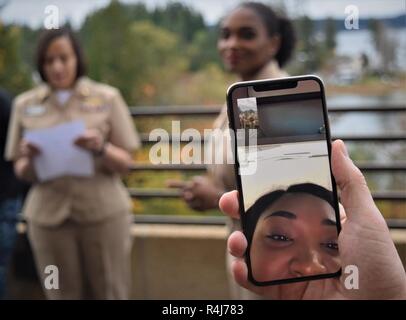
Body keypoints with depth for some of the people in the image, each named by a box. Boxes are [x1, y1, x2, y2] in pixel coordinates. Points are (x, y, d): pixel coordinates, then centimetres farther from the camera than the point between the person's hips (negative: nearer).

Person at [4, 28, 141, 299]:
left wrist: (101, 149, -17)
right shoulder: (25, 104, 5)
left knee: (110, 294, 3)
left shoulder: (107, 98, 1)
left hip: (104, 212, -1)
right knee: (63, 295, 7)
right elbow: (22, 172, 8)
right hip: (48, 216, 2)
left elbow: (125, 164, 2)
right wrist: (29, 159, -13)